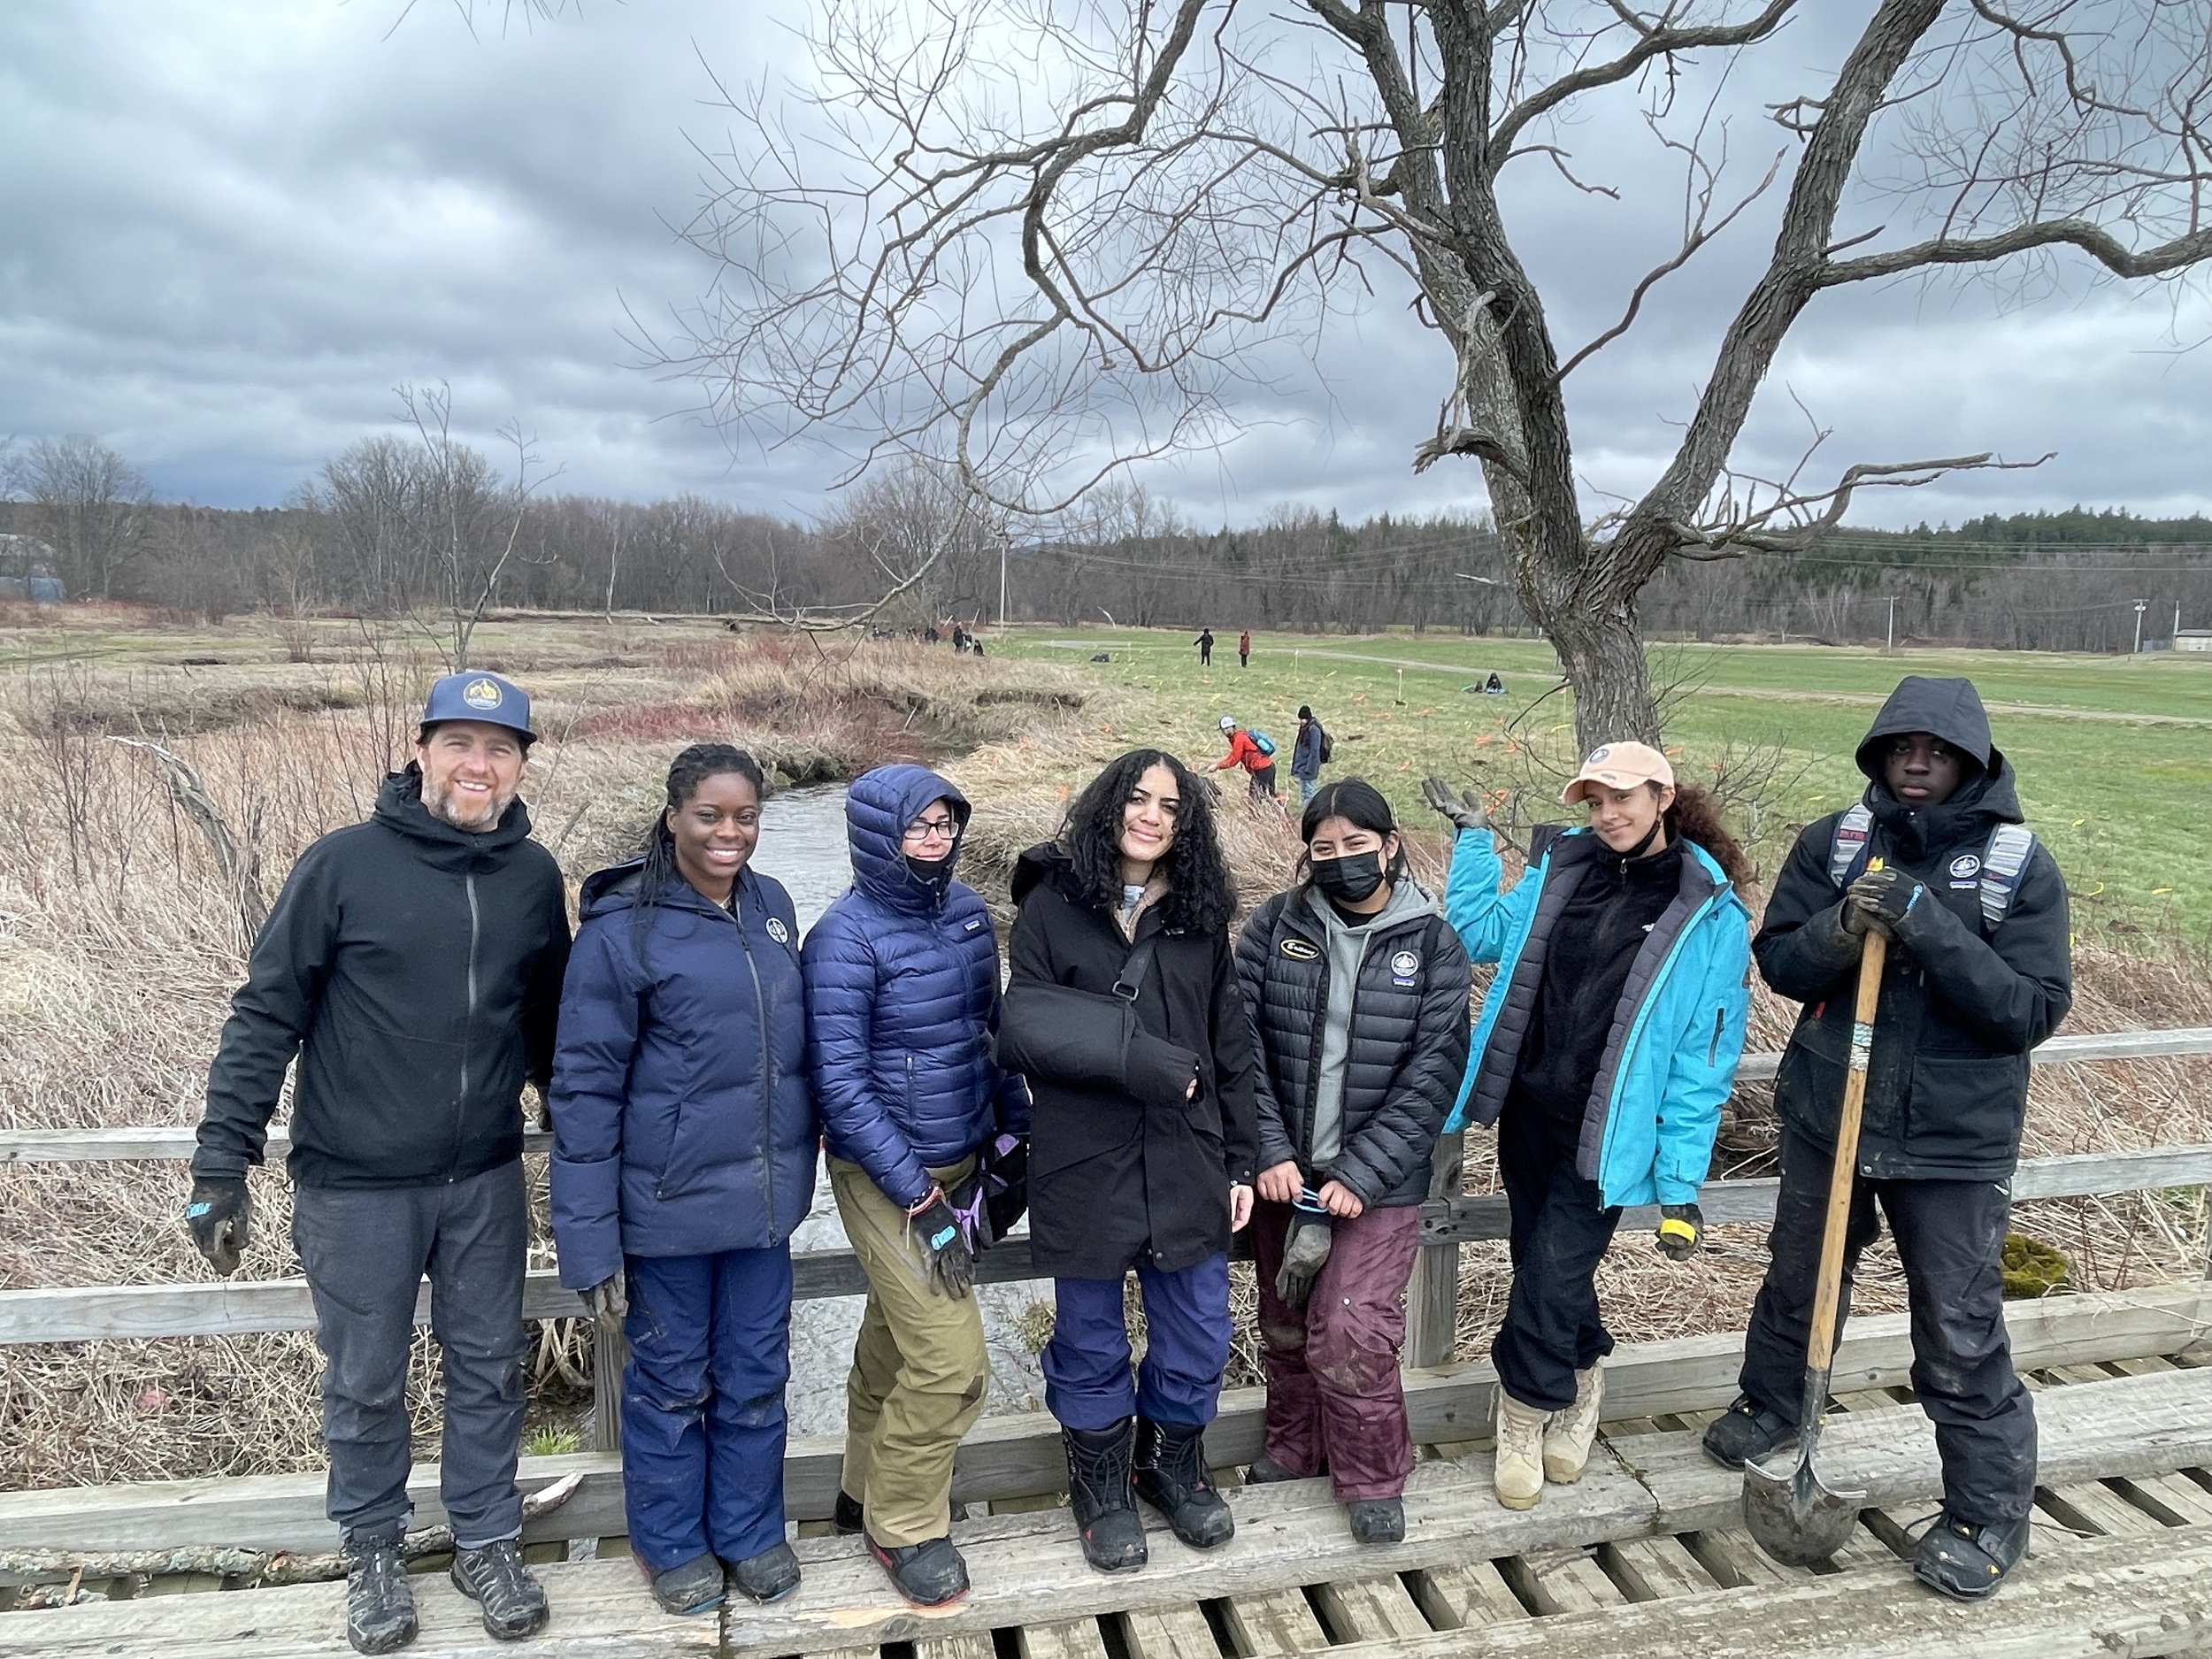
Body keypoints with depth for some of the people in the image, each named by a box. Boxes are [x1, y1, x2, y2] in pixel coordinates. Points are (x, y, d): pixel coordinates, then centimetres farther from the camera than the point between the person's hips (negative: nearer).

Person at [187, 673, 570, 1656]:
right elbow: (264, 1016, -8)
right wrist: (222, 1166, -10)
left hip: (486, 1183, 3)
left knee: (488, 1372, 14)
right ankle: (372, 1552, 36)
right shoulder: (344, 865, -11)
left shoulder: (534, 878, 0)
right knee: (365, 1383, 14)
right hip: (357, 1188, -2)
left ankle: (487, 1542, 34)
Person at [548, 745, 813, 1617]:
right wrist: (591, 1240, -12)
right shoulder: (622, 928, -15)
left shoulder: (772, 905, 1)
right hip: (668, 1207, -4)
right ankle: (673, 1543, 37)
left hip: (762, 1199, 5)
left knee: (756, 1376, 17)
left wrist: (793, 1168, 12)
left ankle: (751, 1532, 38)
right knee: (672, 1382, 15)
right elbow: (584, 1089, -12)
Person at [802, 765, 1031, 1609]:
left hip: (960, 1157, 6)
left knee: (894, 1337, 20)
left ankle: (867, 1490, 41)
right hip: (885, 1173, -6)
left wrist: (1015, 1129, 12)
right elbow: (840, 1083, -19)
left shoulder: (967, 910, 1)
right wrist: (919, 1198, -20)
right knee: (951, 1360, -6)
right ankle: (905, 1525, 18)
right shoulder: (847, 936, -18)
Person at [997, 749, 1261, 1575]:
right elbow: (1022, 1030, -12)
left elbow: (1232, 1049, 8)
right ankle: (1102, 1488, 38)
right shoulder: (1052, 905, -4)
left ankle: (1172, 1464, 41)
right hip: (1084, 1167, -3)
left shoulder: (1199, 917, 6)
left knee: (1197, 1343, 12)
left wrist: (1240, 1162, 7)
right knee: (1092, 1347, 13)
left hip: (1187, 1165, 3)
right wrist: (1141, 1055, -19)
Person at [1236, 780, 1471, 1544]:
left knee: (1352, 1331, -6)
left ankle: (1372, 1479, 19)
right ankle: (1293, 1447, 40)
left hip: (1377, 1180, -2)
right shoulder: (1275, 927, -3)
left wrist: (1360, 1175, -15)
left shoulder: (1434, 944, -6)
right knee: (1284, 1323, 16)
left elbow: (1433, 1074, -9)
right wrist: (1270, 1152, -14)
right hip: (1284, 1171, 3)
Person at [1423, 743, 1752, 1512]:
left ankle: (1525, 1420, 22)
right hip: (1527, 1109, 5)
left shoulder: (1709, 913, -9)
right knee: (1545, 1267, 17)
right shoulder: (1560, 866, 3)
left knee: (1549, 1278, -3)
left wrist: (1679, 1181, -10)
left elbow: (1704, 1056, -8)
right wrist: (1472, 837, 7)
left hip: (1605, 1135, -4)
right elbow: (1483, 933, 15)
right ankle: (1579, 1386, 43)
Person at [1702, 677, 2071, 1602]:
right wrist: (1841, 929, -24)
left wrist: (1931, 928, -27)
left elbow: (2035, 1009, -16)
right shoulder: (1834, 842, -3)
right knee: (1798, 1284, 23)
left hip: (1955, 1142, -3)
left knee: (1961, 1338, 4)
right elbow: (1778, 962, -3)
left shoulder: (2021, 865, -9)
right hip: (1827, 1119, 3)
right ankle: (1770, 1406, 48)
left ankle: (1991, 1513, 25)